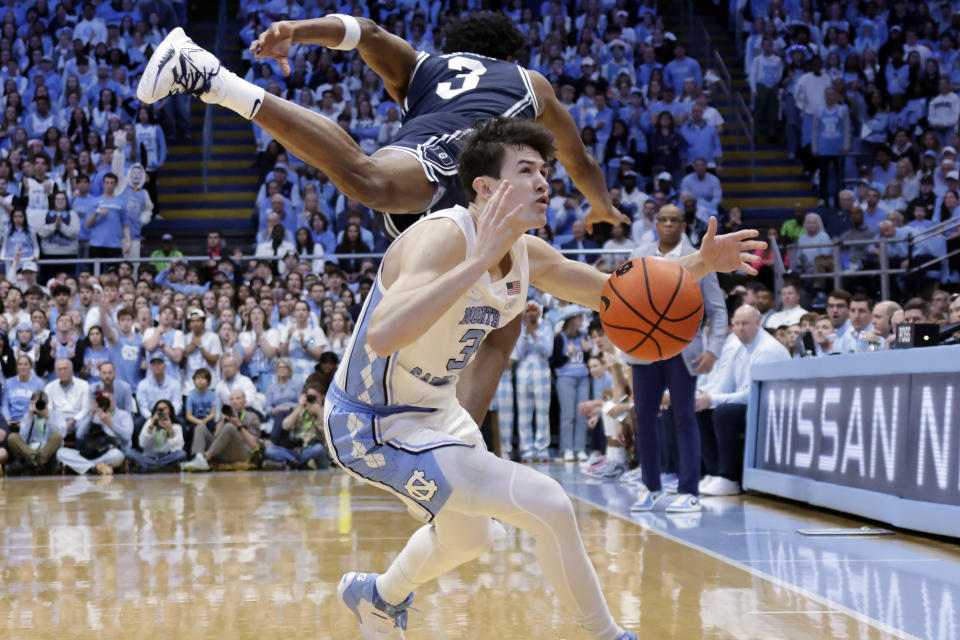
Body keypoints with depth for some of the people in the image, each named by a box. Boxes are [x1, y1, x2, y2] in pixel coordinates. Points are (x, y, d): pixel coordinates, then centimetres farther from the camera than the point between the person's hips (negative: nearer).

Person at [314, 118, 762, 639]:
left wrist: (701, 264, -7)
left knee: (470, 538, 31)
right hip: (373, 426, -10)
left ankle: (377, 598, 58)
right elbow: (381, 336, -46)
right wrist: (479, 260, -49)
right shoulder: (442, 238, -29)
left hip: (433, 410, 10)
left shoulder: (527, 254, -3)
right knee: (547, 505, -19)